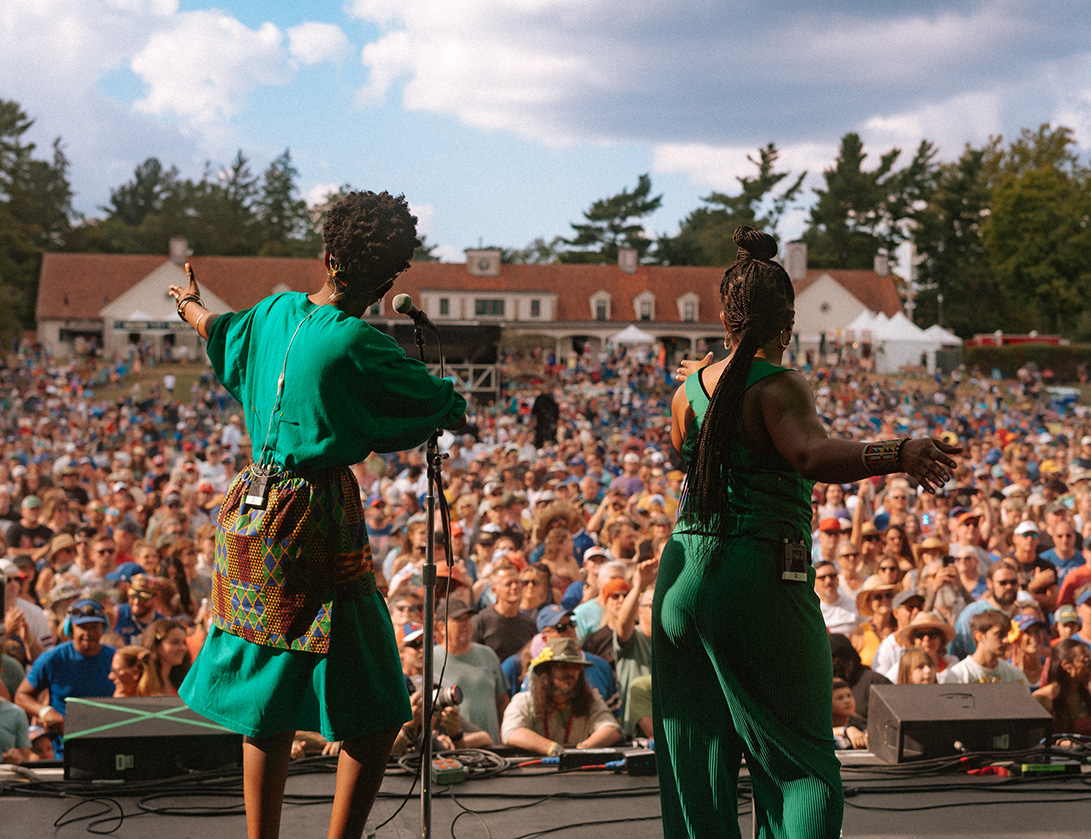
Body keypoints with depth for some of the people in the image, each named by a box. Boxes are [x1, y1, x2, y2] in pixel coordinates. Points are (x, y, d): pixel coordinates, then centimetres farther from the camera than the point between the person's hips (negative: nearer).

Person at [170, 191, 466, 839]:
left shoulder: (277, 313, 4)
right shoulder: (359, 347, -16)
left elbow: (219, 328, 27)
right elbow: (448, 409, -6)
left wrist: (190, 304, 50)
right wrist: (449, 413, 18)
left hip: (252, 511, 8)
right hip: (316, 524, -8)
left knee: (269, 700, 18)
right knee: (376, 712, 1)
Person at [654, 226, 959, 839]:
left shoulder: (689, 390, 8)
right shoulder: (780, 386, -10)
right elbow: (814, 455, -30)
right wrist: (897, 455, -41)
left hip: (683, 576, 6)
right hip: (760, 580, -6)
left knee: (697, 761, 13)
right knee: (801, 762, 5)